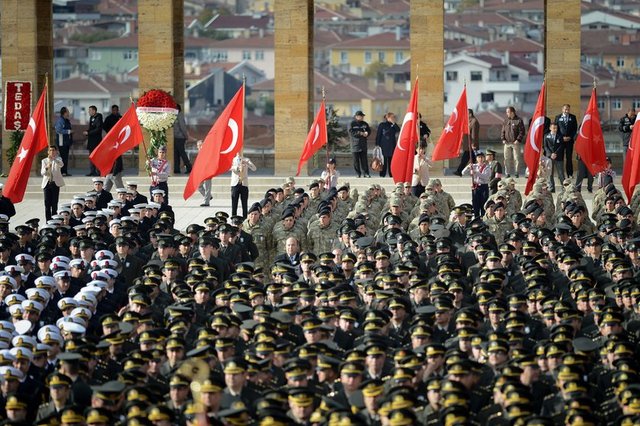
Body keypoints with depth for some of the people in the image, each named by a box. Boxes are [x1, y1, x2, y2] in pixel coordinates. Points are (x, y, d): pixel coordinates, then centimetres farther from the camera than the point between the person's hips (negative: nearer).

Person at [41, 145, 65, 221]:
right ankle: (48, 221, 0)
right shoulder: (44, 161, 10)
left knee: (54, 204, -4)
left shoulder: (58, 159, 5)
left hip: (55, 183, -2)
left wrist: (53, 158, -32)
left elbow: (61, 165, -19)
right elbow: (42, 173, 1)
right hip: (47, 183, 2)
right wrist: (47, 167, -20)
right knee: (47, 204, -2)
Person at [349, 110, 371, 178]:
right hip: (355, 144, -2)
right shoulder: (352, 124, 0)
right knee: (356, 160, 0)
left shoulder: (365, 124, 12)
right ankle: (358, 173, 7)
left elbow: (369, 131, 12)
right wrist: (360, 133, -16)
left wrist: (366, 133, -11)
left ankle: (366, 173, 1)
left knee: (364, 160, 0)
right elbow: (351, 132, -11)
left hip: (363, 144, 2)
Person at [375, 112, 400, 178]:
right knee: (384, 161, -4)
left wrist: (394, 123, -10)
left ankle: (391, 174, 10)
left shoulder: (393, 125, 12)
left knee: (391, 161, 5)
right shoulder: (382, 125, 0)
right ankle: (382, 174, 0)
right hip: (384, 146, -4)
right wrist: (377, 145, -7)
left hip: (391, 146, 4)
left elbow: (398, 130, -6)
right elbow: (378, 135, -1)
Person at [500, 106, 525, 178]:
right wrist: (503, 139, 3)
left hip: (515, 143, -4)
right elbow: (502, 131, 17)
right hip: (507, 143, 4)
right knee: (507, 158, 2)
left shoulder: (519, 120, -2)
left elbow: (522, 132, -4)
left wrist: (518, 140, -13)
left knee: (516, 158, -3)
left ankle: (516, 173, 3)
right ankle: (508, 173, 8)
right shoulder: (506, 121, 13)